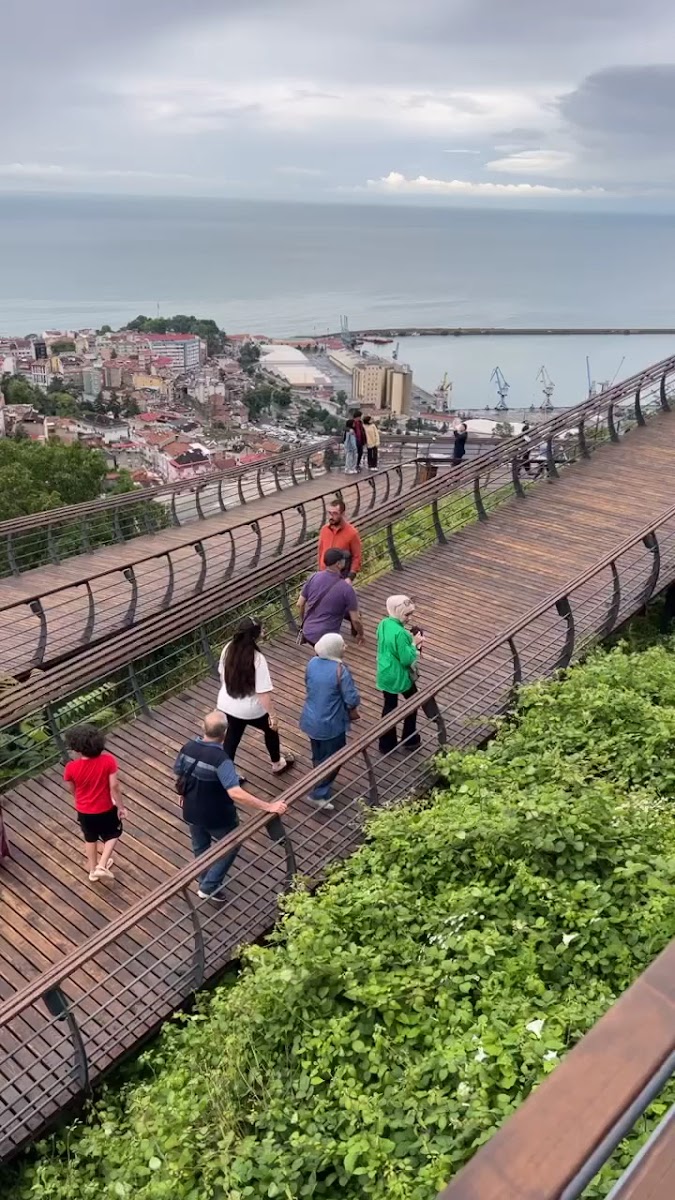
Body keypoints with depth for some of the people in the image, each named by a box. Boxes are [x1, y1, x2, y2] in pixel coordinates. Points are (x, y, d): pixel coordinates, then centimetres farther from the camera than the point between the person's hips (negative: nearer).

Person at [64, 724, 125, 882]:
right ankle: (102, 866, 16)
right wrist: (120, 807, -5)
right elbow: (114, 786, -20)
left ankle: (93, 870, 43)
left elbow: (72, 790, -4)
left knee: (90, 838, 28)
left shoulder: (71, 768, -22)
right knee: (113, 834, 27)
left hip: (83, 811, 2)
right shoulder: (108, 761, -26)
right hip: (105, 809, -1)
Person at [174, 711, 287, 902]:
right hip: (218, 817, -6)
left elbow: (178, 774, 3)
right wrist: (268, 807, -43)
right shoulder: (220, 759, -34)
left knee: (200, 847, 30)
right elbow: (235, 793, -43)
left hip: (192, 812, 6)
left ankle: (207, 884, 50)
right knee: (230, 848, 23)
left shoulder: (188, 747, -14)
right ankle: (209, 887, 25)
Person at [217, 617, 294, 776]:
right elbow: (263, 693, -26)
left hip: (226, 705, 5)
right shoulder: (257, 659, -30)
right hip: (251, 710, -5)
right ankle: (277, 764, 47)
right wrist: (273, 715, -15)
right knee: (270, 729, 25)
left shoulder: (228, 649, -12)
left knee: (232, 736, 26)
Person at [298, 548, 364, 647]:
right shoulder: (346, 589, -18)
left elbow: (300, 604, 3)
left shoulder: (313, 577, -6)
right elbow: (355, 619, -12)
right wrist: (360, 634, 8)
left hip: (307, 632, 5)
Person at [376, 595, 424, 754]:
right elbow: (407, 660, -26)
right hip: (400, 677, -7)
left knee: (389, 707, 18)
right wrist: (414, 643, -14)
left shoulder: (383, 624, -3)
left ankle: (386, 745, 27)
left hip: (385, 674, 7)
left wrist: (409, 639, 3)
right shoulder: (400, 633, -30)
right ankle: (410, 740, 29)